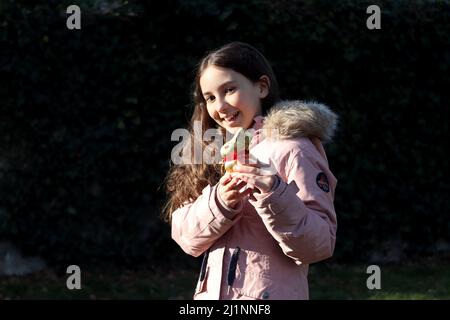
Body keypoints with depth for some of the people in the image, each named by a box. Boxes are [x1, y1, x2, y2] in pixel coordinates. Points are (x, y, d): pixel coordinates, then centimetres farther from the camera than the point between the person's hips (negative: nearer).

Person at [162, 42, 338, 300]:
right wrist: (220, 202, -17)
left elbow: (320, 245, -15)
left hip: (268, 294, -5)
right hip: (211, 293, 5)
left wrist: (275, 195, -27)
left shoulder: (290, 149, -9)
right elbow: (185, 235, 0)